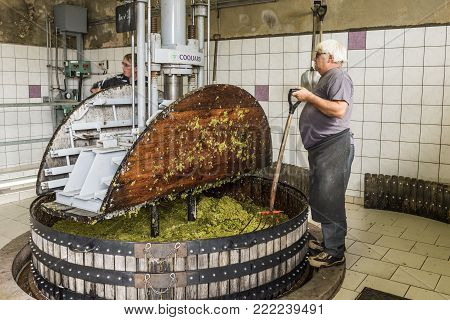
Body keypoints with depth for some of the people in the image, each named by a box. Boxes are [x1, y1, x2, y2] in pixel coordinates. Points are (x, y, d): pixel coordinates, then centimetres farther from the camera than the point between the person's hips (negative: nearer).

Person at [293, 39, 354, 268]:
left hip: (333, 147, -11)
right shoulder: (328, 78, 22)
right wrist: (305, 98, 16)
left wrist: (310, 96, -18)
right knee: (321, 198, 16)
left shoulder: (338, 76, -10)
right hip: (322, 147, 11)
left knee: (329, 199, -7)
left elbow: (339, 110, -25)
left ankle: (335, 252, 2)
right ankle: (329, 242, 29)